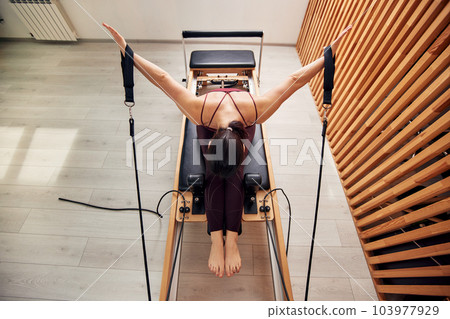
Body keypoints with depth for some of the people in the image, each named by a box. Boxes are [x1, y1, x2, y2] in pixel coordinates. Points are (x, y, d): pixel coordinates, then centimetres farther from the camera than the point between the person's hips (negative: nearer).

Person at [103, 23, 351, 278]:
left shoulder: (257, 110, -43)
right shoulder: (200, 111, -43)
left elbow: (296, 80, -32)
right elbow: (163, 78, -33)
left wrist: (330, 53, -27)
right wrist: (127, 51, -26)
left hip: (243, 124, 0)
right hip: (210, 124, 0)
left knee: (235, 173, -24)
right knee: (214, 174, -23)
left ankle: (232, 240, -19)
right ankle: (216, 240, -18)